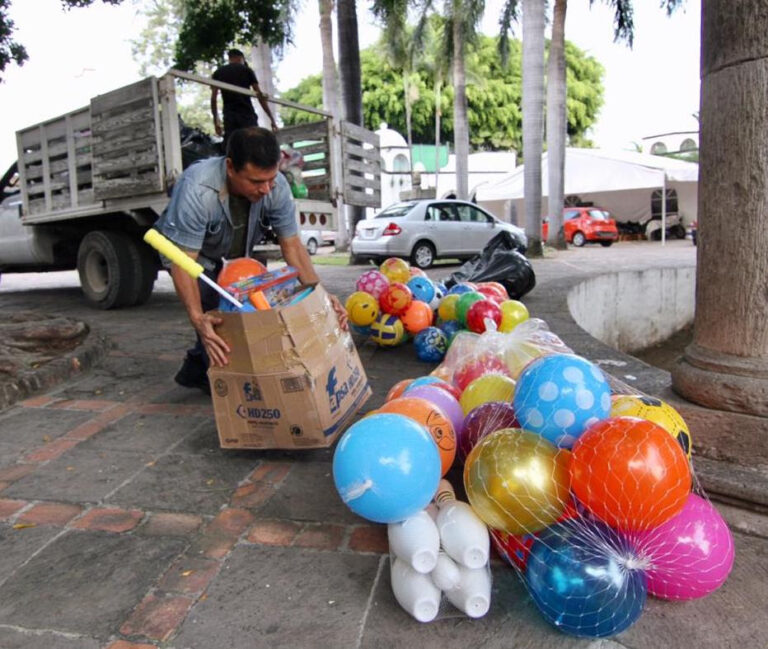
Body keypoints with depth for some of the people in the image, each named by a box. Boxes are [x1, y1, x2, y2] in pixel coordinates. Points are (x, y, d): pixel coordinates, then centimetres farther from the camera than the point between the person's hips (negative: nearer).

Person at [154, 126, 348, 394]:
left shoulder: (276, 186, -28)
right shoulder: (197, 190, -41)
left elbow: (292, 246, -22)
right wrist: (197, 318, -55)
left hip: (232, 257, 5)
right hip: (187, 252, -5)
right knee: (216, 312, -27)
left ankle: (195, 369, 17)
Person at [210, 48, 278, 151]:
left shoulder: (218, 72, 15)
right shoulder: (247, 70, 9)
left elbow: (213, 98, 7)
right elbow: (260, 96, 3)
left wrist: (216, 121, 11)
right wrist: (272, 119, 3)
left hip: (229, 116, 2)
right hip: (247, 114, -2)